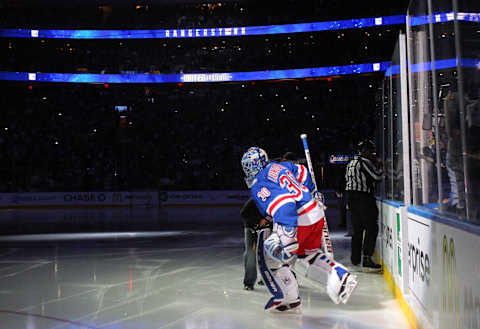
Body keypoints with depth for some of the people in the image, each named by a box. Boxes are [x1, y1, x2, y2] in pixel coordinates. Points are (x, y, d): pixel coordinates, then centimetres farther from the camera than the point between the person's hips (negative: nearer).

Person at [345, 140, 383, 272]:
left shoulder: (350, 163, 15)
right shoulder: (365, 162, -11)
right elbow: (377, 176, -11)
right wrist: (381, 169, 7)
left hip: (351, 198, 9)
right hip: (365, 198, -9)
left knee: (357, 229, 18)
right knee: (371, 228, -8)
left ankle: (355, 258, 25)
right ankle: (367, 260, -16)